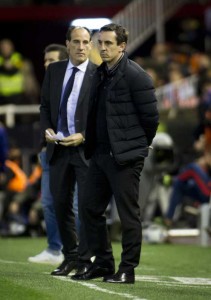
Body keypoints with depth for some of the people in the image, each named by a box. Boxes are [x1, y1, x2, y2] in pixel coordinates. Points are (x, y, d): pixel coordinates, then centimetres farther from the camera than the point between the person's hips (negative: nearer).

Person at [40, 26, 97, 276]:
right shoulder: (54, 70, 10)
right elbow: (45, 105, 14)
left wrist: (83, 136, -16)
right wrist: (47, 129, -3)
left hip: (86, 148, -4)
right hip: (58, 148, 5)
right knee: (61, 205, 9)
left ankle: (84, 260, 6)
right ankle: (70, 256, 21)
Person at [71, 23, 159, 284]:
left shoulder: (135, 76, -12)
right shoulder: (100, 74, 12)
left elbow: (150, 116, -11)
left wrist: (138, 146, 0)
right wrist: (91, 146, 15)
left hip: (125, 157, -9)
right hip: (100, 154, 9)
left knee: (128, 214, -1)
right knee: (90, 209, 11)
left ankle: (127, 270, 5)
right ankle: (102, 263, 22)